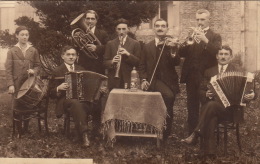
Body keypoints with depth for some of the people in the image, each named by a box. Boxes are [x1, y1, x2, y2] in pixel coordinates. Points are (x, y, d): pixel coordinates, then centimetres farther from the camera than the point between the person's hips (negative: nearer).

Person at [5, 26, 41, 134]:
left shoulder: (33, 50, 5)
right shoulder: (12, 51, 1)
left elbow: (38, 65, 12)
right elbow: (8, 69, -2)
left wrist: (34, 71, -11)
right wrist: (10, 84, -10)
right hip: (17, 83, -1)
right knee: (17, 107, 0)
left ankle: (26, 128, 21)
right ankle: (19, 130, 13)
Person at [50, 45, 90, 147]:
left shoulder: (81, 70, 21)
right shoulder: (57, 72, 8)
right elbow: (51, 93, 5)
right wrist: (59, 88, -17)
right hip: (66, 99, -3)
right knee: (76, 103, -39)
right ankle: (84, 135, -39)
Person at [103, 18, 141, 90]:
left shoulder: (135, 43, 7)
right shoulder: (110, 44, 11)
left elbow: (138, 62, 1)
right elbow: (105, 63, 8)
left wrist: (128, 54, -14)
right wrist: (112, 62, -14)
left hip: (129, 81, -1)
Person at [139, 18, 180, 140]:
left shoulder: (172, 44, 6)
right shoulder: (147, 46, 11)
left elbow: (176, 63, -10)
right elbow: (142, 66, 12)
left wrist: (173, 49, -28)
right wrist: (144, 80, -4)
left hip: (169, 81, 2)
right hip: (155, 80, -2)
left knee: (169, 108, 1)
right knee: (168, 95, -29)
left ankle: (166, 134, 21)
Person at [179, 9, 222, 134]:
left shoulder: (215, 37, 5)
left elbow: (217, 52, -14)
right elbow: (182, 53, 5)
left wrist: (205, 40, -27)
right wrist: (186, 42, -15)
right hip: (191, 77, 4)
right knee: (192, 109, 7)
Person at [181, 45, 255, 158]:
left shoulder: (238, 72, 14)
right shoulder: (209, 72, 21)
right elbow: (201, 90, 18)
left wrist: (251, 95, -17)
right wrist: (206, 94, -6)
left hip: (230, 109, -2)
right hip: (213, 109, 2)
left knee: (211, 105, -35)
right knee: (211, 119, -35)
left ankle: (195, 135, -36)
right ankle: (209, 154, -39)